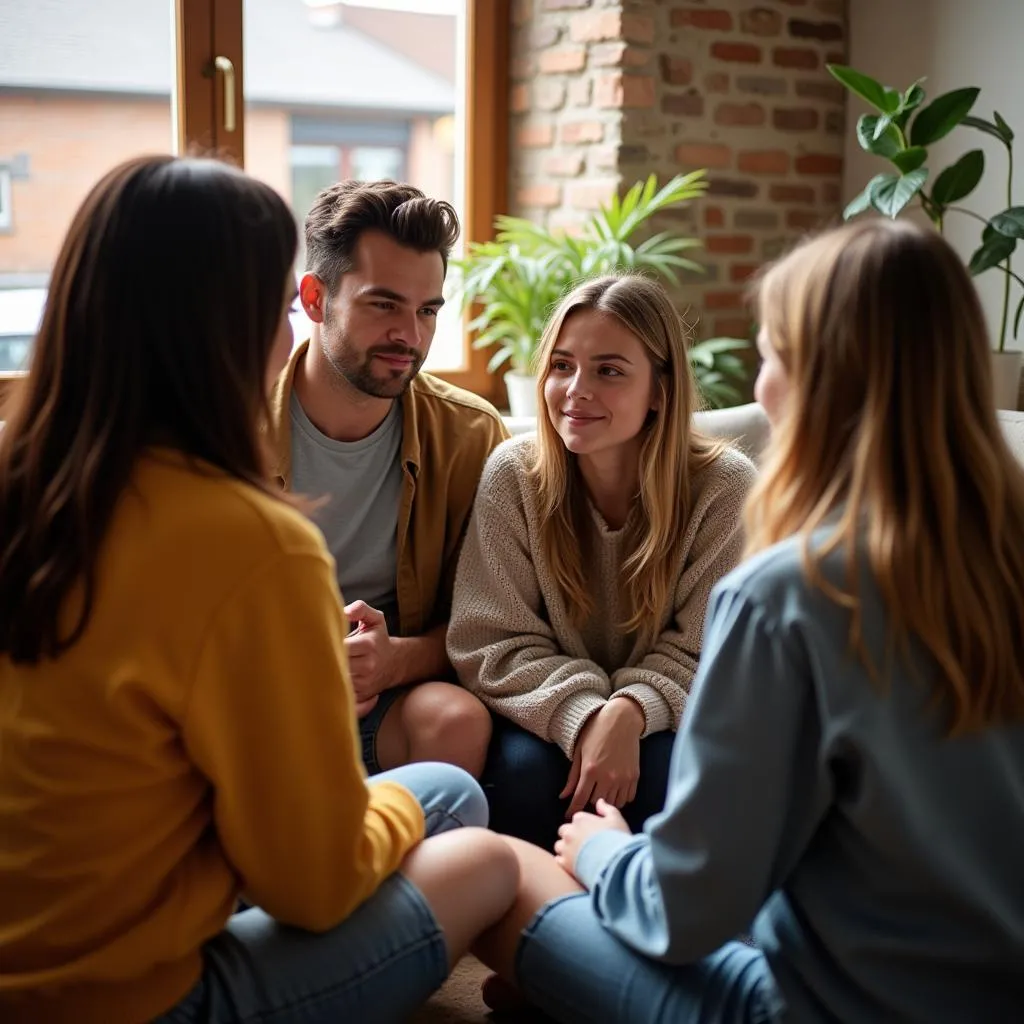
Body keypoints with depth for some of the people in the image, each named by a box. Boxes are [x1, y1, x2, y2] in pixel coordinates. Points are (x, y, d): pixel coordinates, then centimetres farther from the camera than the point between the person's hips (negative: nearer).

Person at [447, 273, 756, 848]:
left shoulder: (725, 489, -14)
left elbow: (704, 653, -12)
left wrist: (630, 712, -33)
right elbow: (492, 645, -12)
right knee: (523, 767, -31)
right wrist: (584, 717, -30)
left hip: (665, 720, 0)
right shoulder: (513, 476, -11)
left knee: (673, 773, -31)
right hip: (553, 718, 1)